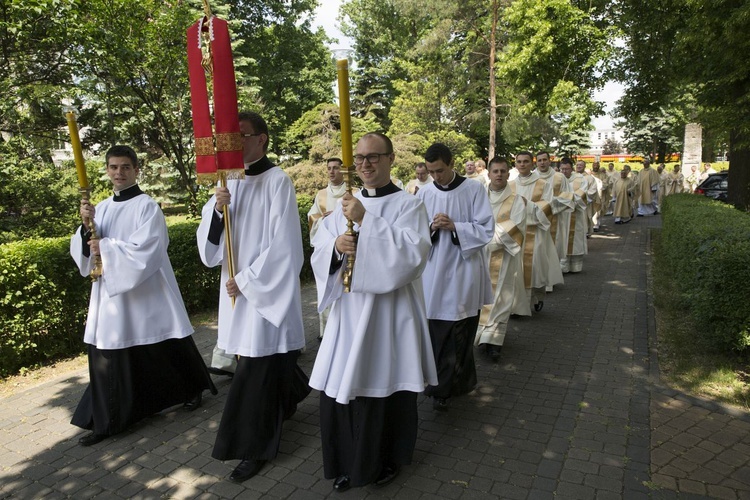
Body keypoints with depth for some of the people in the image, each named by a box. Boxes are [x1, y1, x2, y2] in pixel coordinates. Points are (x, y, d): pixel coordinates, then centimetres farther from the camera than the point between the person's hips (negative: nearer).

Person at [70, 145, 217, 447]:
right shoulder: (102, 208, 9)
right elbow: (83, 252, 4)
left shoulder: (147, 206, -8)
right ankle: (106, 421, 18)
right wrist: (86, 228, -13)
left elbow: (145, 250, -19)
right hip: (110, 294, 5)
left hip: (146, 294, -5)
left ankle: (192, 390, 32)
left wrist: (106, 247, -14)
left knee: (166, 351, 8)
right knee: (107, 356, 6)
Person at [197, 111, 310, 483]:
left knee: (255, 369, -1)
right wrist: (216, 210, -14)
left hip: (267, 289, -6)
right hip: (238, 288, 6)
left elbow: (281, 244, -15)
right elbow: (209, 244, 5)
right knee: (263, 362, 17)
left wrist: (245, 280, -12)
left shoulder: (277, 180, -10)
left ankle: (256, 446, 15)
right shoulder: (229, 182, 9)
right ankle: (287, 398, 44)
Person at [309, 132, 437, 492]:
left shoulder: (408, 205, -4)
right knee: (339, 391, 7)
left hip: (390, 311, -4)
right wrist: (336, 246, -15)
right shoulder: (346, 205, 11)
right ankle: (348, 462, 30)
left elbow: (412, 253, -19)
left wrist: (366, 221, -23)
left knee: (388, 389, 7)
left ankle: (389, 458, 33)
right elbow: (320, 252, 8)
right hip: (349, 311, 5)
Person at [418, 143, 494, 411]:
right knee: (438, 330, 6)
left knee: (458, 332, 0)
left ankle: (441, 388, 11)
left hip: (464, 271, -2)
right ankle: (462, 381, 26)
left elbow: (486, 229, -5)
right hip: (434, 271, 3)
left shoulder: (474, 189, -2)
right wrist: (431, 228, -14)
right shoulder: (424, 194, 5)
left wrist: (454, 226, -17)